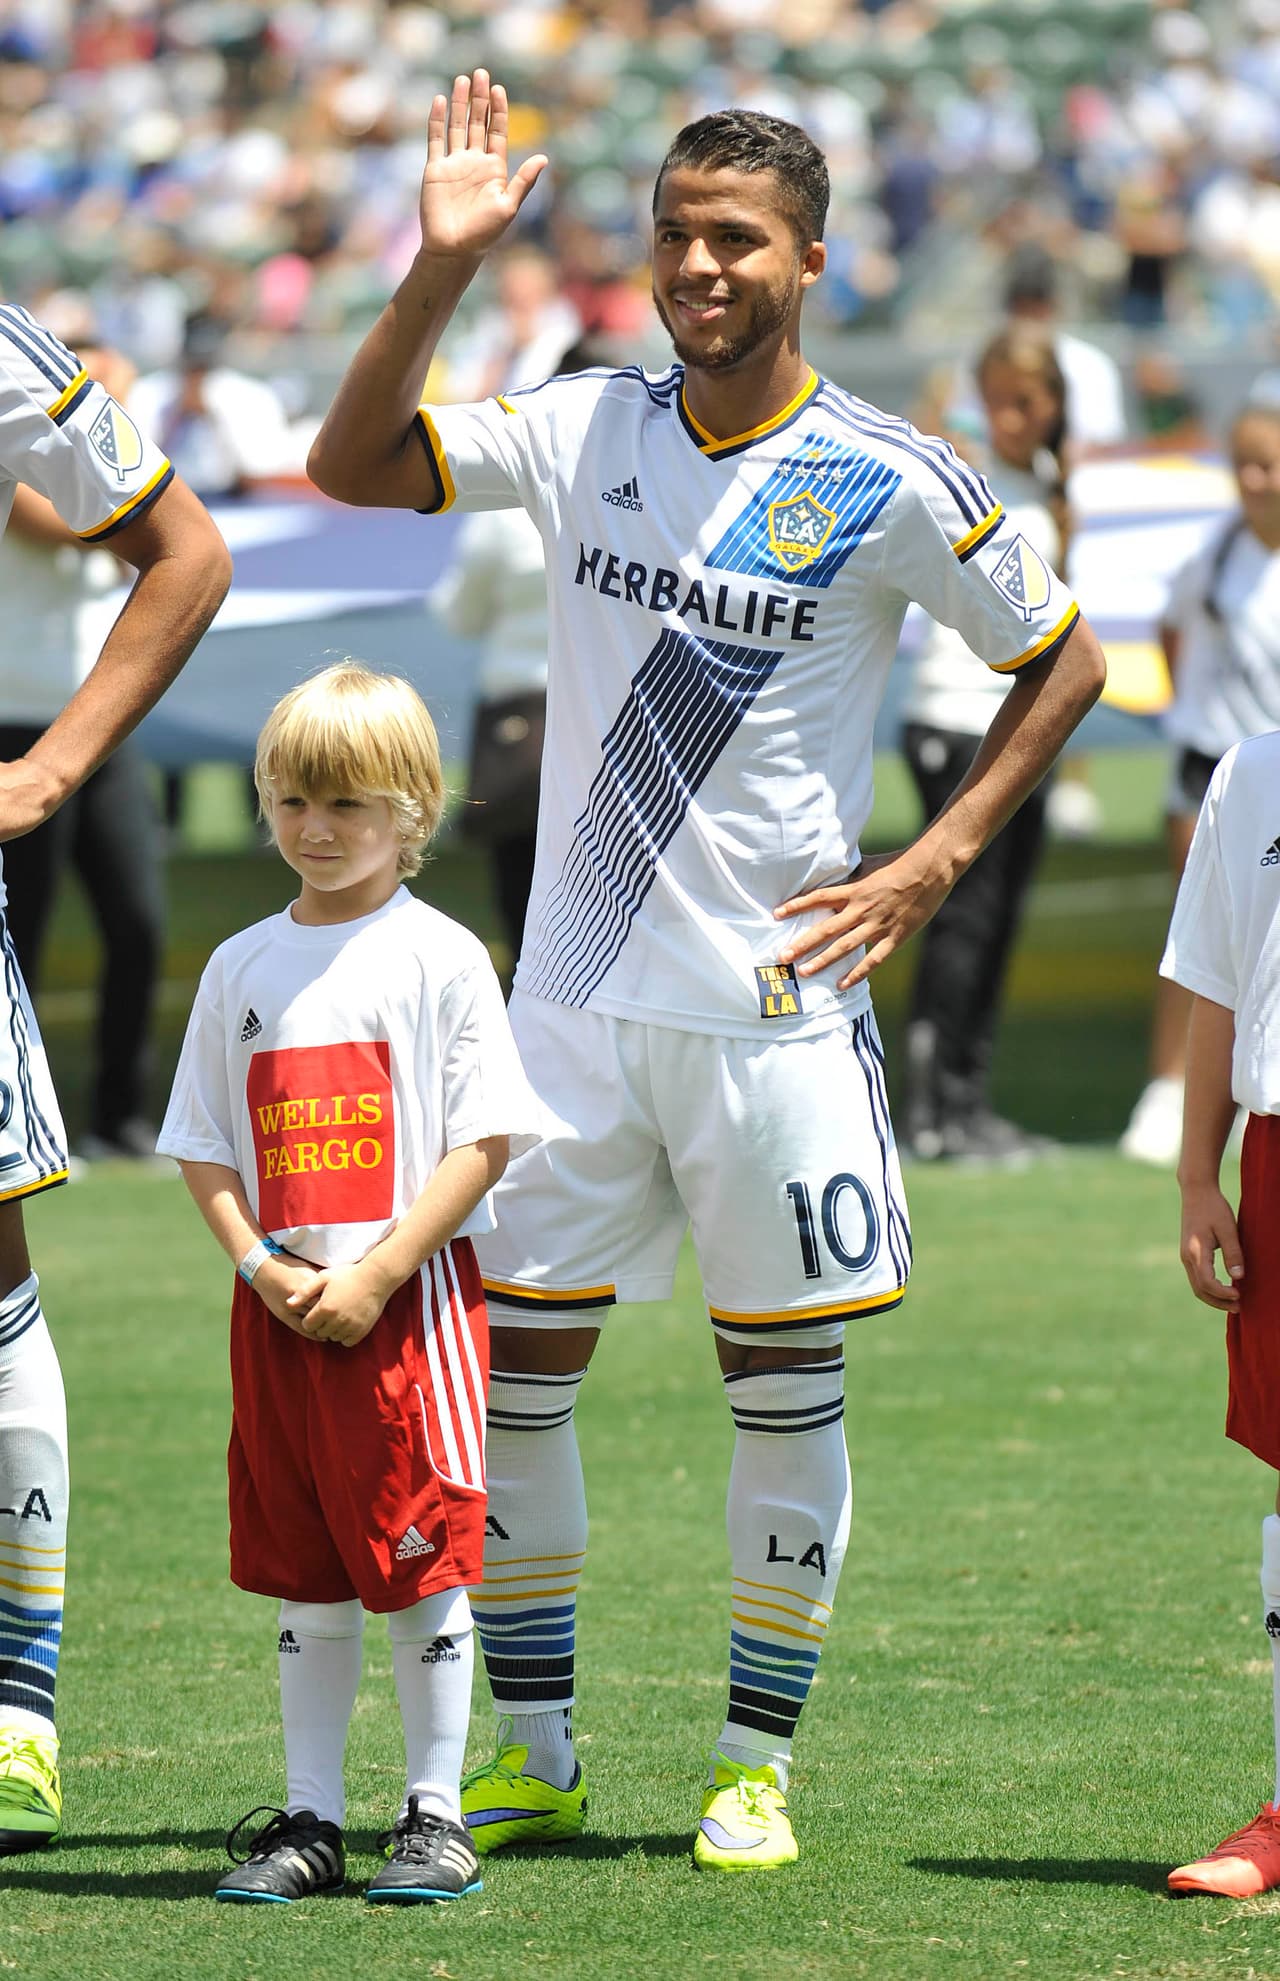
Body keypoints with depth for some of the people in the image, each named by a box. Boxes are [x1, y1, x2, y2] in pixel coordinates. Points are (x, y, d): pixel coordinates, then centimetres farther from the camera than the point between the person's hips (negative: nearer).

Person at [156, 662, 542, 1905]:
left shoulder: (437, 957, -4)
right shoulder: (243, 966, 10)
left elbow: (484, 1141, -8)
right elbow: (203, 1146, 12)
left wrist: (374, 1277, -15)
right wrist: (261, 1267, -6)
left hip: (412, 1297, -4)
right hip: (280, 1307, 4)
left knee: (422, 1567, -3)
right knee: (304, 1577, 8)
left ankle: (435, 1815, 5)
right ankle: (308, 1818, 13)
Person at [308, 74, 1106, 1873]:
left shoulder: (887, 487, -7)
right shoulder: (584, 432, 3)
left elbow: (1065, 658, 4)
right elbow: (354, 466, -2)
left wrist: (933, 862, -4)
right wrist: (443, 268, -13)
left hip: (776, 999, -3)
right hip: (577, 990, 3)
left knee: (788, 1388, 1)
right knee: (511, 1363, 4)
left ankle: (758, 1769, 14)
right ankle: (531, 1757, 16)